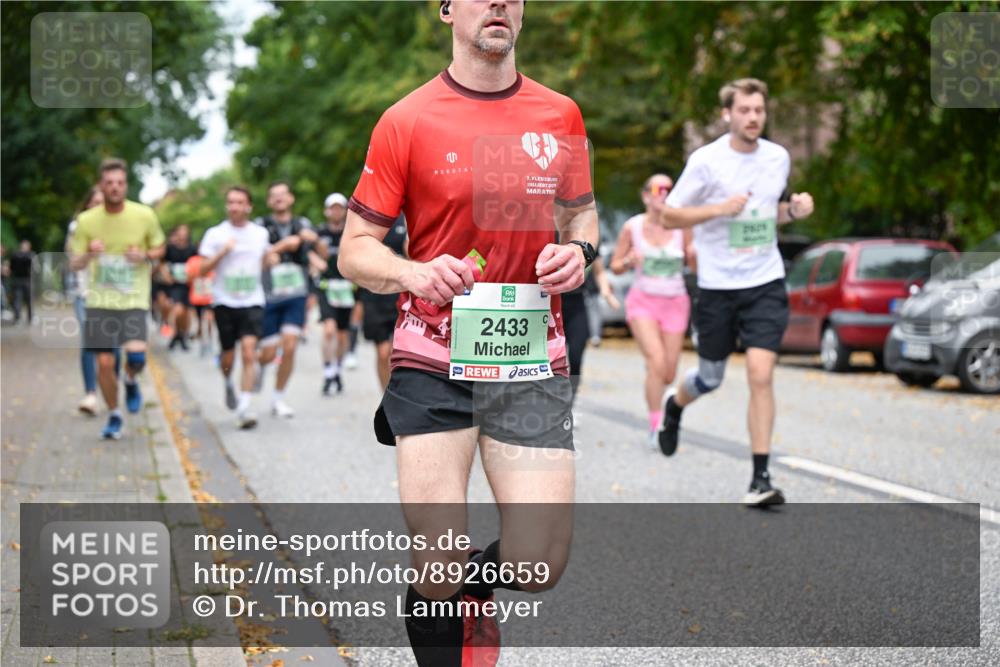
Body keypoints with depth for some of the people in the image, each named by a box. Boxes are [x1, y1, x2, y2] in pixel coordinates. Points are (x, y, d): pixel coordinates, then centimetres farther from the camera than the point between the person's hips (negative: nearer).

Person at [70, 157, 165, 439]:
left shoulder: (144, 215, -3)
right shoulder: (86, 220, -2)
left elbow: (159, 248, 12)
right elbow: (74, 264, 2)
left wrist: (145, 255, -11)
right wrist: (89, 254, -21)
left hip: (134, 300, -1)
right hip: (100, 300, 1)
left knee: (136, 355, -20)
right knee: (104, 362, -1)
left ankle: (131, 381, 16)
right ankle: (114, 416, 21)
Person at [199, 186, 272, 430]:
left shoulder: (261, 234, 7)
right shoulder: (215, 234, 1)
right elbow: (202, 270, -2)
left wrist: (272, 258, 3)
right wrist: (222, 252, -15)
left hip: (252, 302, 0)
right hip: (224, 302, 0)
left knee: (249, 352, -15)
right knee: (228, 356, 7)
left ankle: (244, 407, -16)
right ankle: (229, 383, 42)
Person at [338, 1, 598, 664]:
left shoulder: (560, 116, 7)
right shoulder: (405, 122, -2)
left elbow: (582, 212, 22)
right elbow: (355, 250, 1)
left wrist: (578, 250, -2)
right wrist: (413, 273, -20)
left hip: (533, 360, 2)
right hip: (433, 361, -2)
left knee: (539, 565, -5)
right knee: (437, 568, -7)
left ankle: (470, 594, 29)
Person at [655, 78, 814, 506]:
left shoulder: (778, 157, 6)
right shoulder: (705, 160, -8)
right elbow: (668, 216, -5)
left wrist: (794, 210, 0)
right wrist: (720, 208, -18)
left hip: (766, 283, 2)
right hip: (717, 286, -2)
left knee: (761, 375, -13)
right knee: (710, 378, 12)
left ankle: (760, 478, -9)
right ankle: (675, 406, 49)